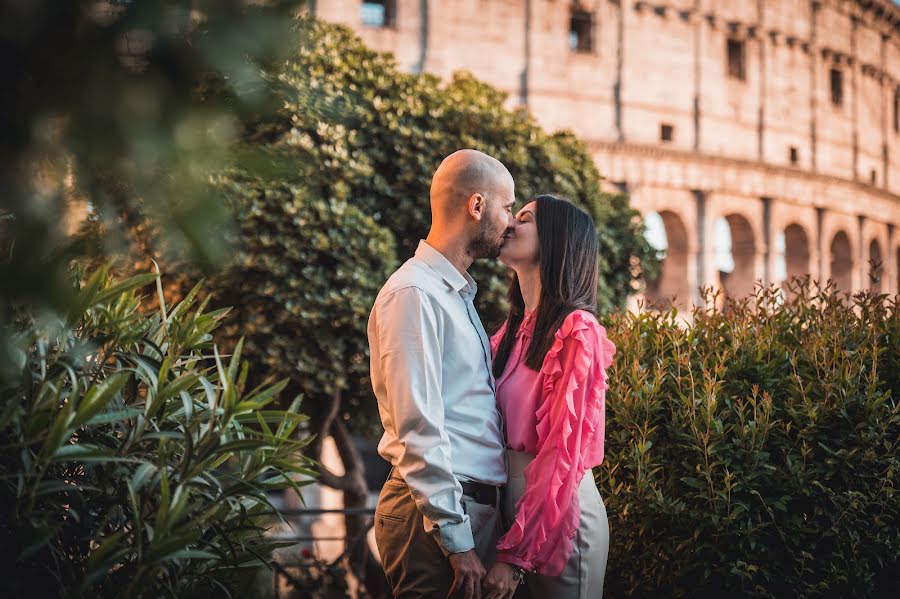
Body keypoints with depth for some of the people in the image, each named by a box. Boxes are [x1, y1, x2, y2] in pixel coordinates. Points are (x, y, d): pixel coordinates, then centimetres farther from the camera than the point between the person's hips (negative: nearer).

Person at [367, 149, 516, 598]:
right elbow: (417, 430, -18)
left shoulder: (456, 295, 19)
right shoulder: (414, 294, -12)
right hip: (438, 512, -9)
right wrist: (456, 542, -19)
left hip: (476, 508, 9)